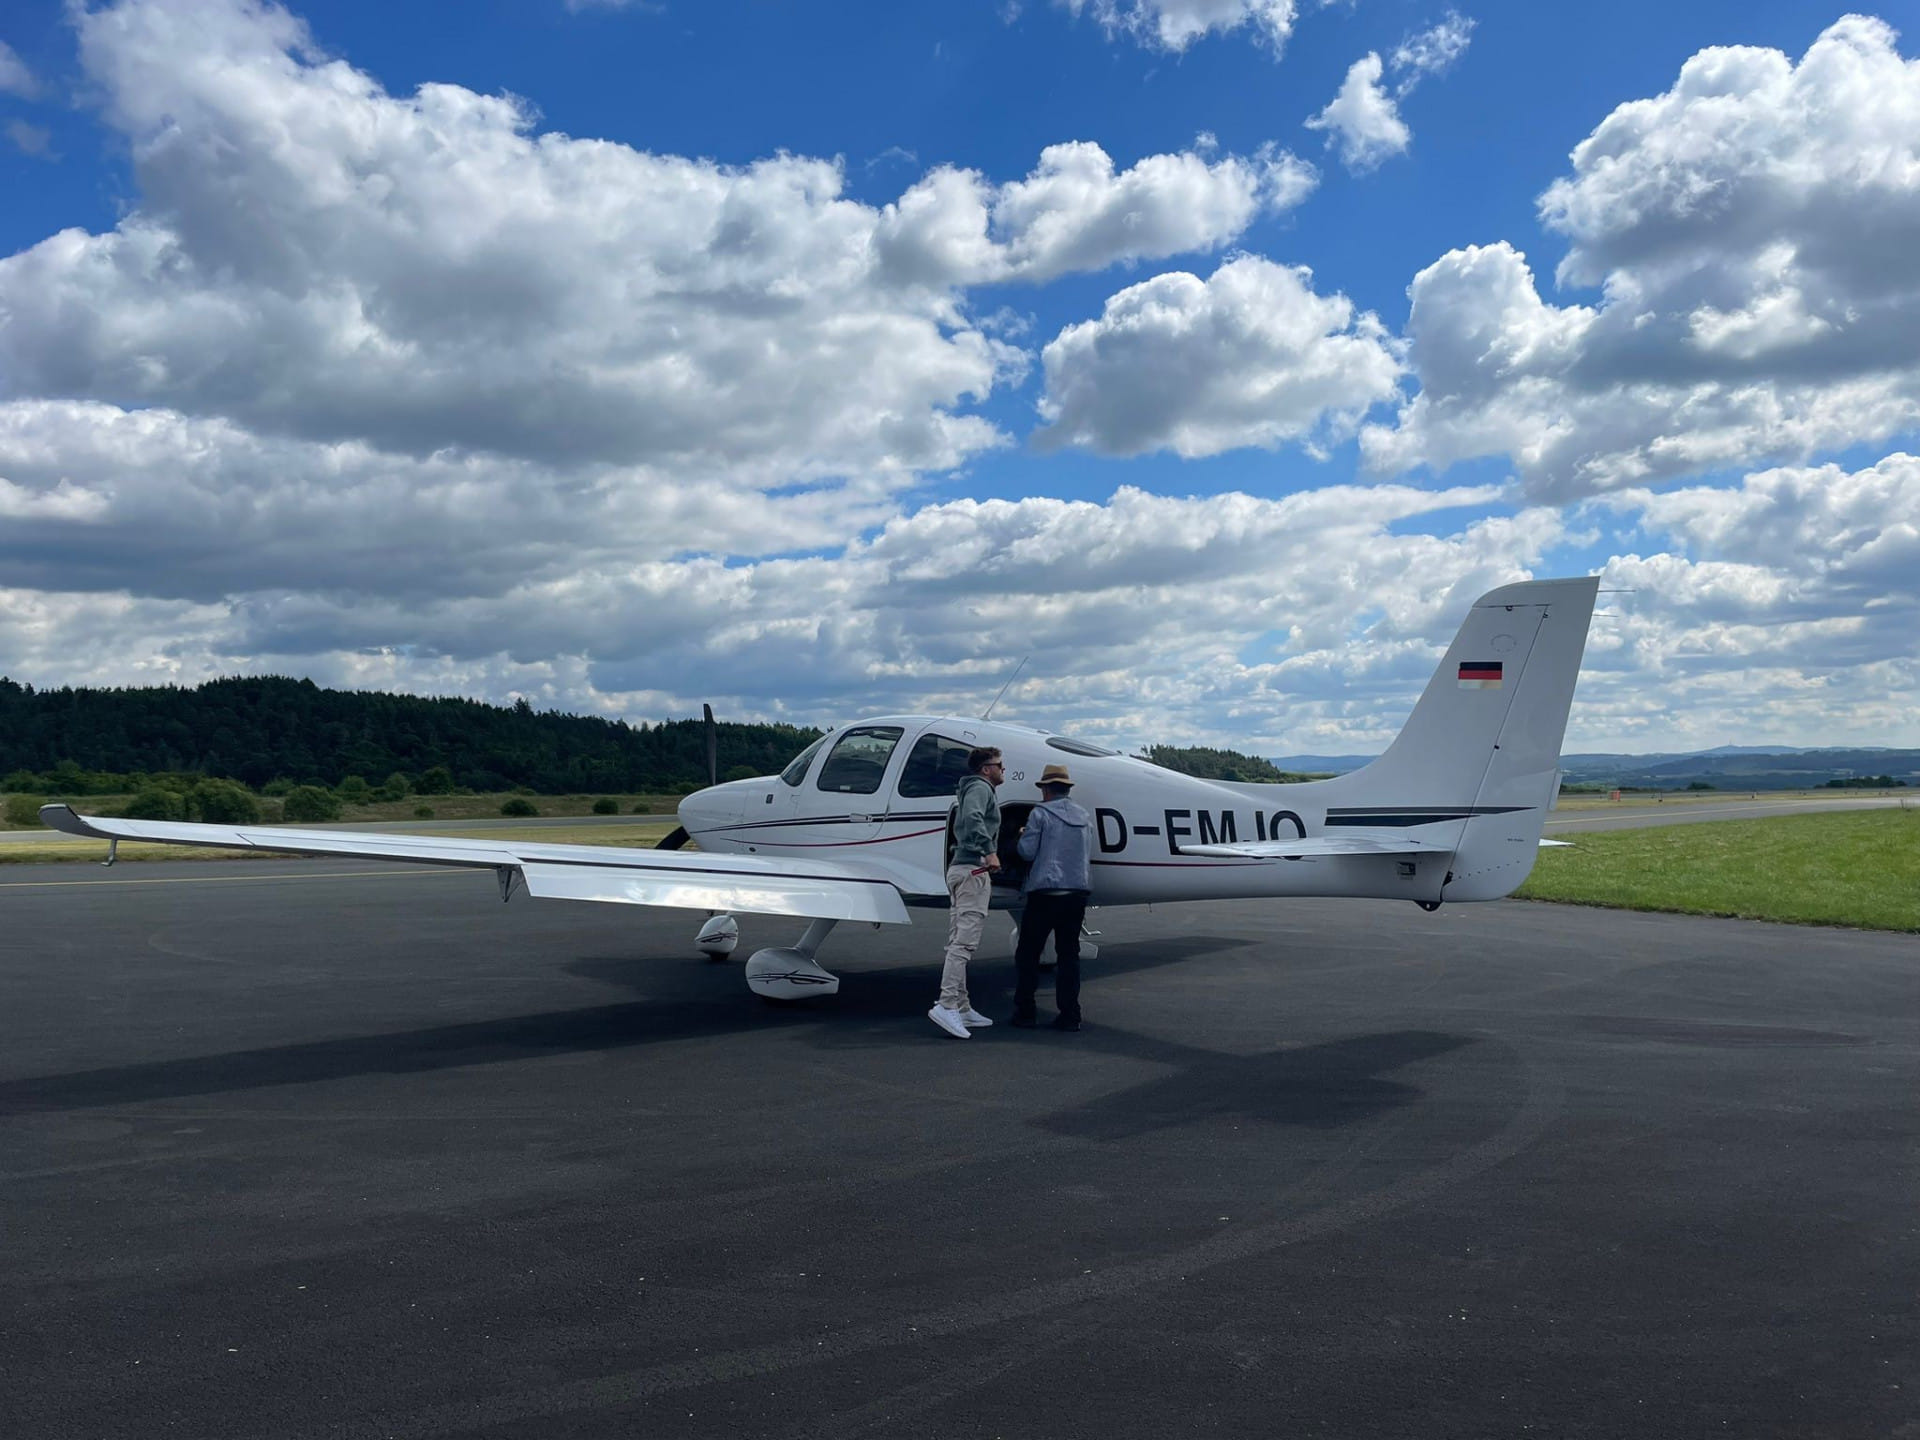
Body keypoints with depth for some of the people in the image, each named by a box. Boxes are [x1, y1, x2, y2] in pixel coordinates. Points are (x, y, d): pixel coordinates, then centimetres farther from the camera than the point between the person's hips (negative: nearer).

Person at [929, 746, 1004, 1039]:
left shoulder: (971, 790, 25)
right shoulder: (980, 788, -5)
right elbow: (973, 817, -25)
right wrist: (989, 851, -27)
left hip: (960, 870, 10)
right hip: (974, 870, -10)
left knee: (958, 943, 9)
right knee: (964, 942, -15)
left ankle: (961, 1008, 14)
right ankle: (946, 1005, -20)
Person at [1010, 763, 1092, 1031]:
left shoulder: (1040, 813, -5)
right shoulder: (1084, 817, 14)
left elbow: (1027, 851, -7)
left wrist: (1023, 835, 12)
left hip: (1045, 891, -5)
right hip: (1077, 891, 5)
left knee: (1027, 954, 5)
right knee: (1069, 954, 10)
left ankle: (1024, 1013, 6)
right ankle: (1069, 1016, 6)